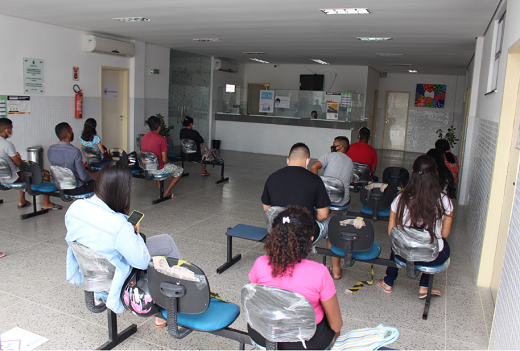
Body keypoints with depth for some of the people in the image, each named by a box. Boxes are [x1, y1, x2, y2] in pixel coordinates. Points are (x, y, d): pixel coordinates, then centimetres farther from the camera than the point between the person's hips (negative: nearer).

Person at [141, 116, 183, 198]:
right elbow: (164, 160, -17)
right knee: (180, 170, 15)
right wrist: (167, 161, 6)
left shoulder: (144, 137, 2)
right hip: (157, 169, -7)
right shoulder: (161, 139, -17)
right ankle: (166, 193, 14)